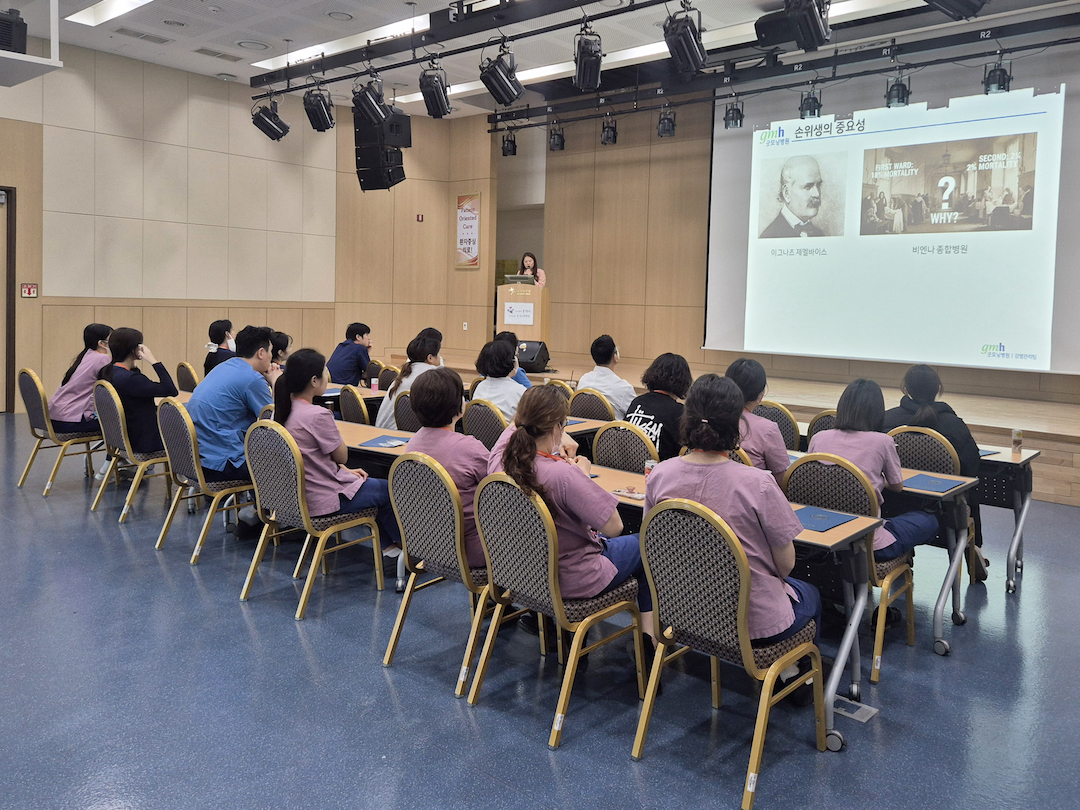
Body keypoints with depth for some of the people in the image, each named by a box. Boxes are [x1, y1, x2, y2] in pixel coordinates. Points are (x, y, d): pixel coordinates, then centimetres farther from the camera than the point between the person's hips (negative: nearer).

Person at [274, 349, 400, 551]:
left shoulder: (282, 411, 0)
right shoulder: (317, 415, -26)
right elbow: (341, 456, -12)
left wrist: (345, 471, 7)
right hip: (322, 503, -9)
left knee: (371, 483, 29)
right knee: (388, 490, 14)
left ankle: (388, 543, 35)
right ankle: (402, 541, 37)